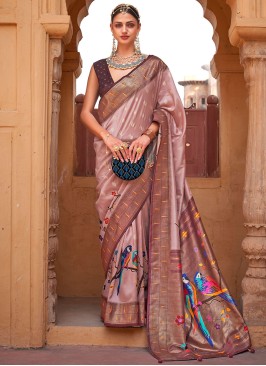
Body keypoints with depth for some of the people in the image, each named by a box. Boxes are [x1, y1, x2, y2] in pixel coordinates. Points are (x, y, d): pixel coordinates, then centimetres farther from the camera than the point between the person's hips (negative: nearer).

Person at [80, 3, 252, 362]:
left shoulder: (154, 66, 6)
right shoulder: (99, 68, 12)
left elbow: (167, 109, 1)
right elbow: (87, 111, 5)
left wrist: (146, 136, -15)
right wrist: (108, 139, -12)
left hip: (143, 157, -2)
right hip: (111, 156, 2)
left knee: (137, 221, -6)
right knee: (115, 223, 1)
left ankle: (135, 300, 3)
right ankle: (118, 301, 9)